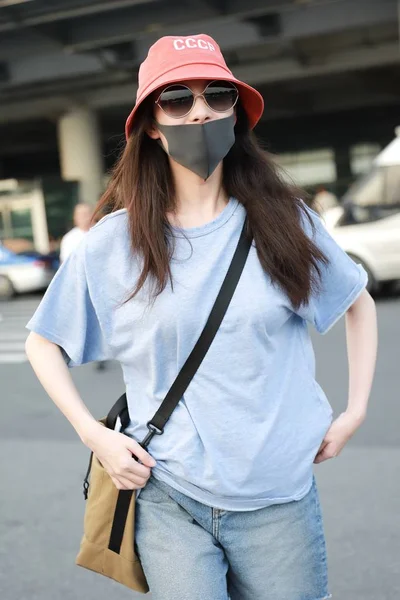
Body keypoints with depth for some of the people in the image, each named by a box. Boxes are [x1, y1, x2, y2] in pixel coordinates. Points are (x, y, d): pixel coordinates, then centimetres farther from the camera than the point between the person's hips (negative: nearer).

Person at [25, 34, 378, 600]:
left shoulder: (285, 221, -1)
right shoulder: (113, 242, -4)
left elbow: (360, 304, 14)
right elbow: (43, 343, 7)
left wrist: (354, 412, 6)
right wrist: (94, 435, -4)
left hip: (280, 496, 2)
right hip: (169, 501, -1)